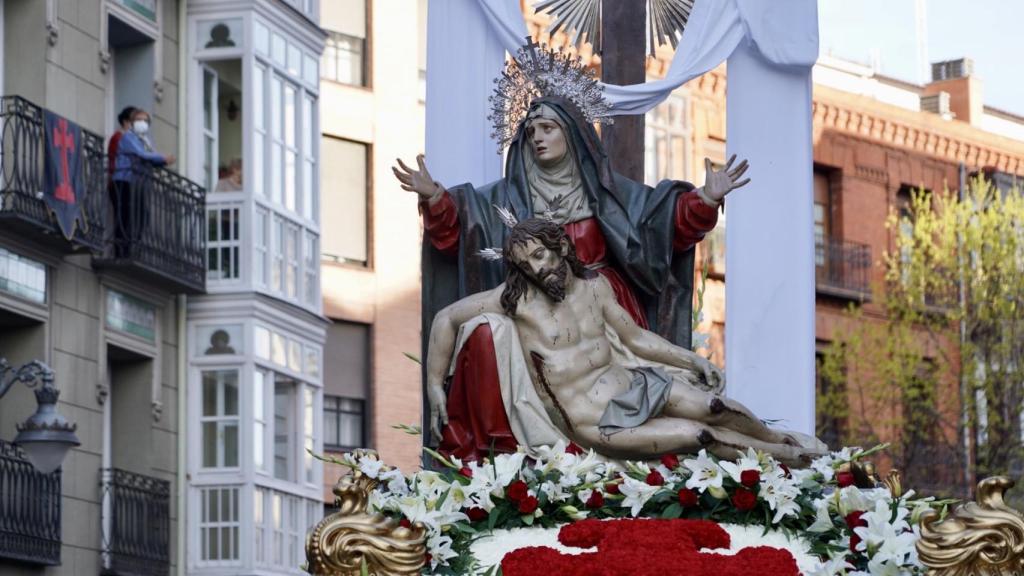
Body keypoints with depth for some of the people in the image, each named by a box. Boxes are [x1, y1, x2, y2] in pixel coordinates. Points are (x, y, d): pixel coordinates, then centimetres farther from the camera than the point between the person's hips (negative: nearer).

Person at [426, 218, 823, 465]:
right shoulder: (518, 297, -10)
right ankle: (788, 457, 1)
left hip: (632, 384, 5)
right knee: (701, 436, -19)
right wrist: (435, 390, -11)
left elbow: (636, 337, 15)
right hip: (599, 424, -5)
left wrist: (693, 360, 8)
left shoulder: (595, 285, 6)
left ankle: (779, 438, 13)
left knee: (716, 407, -16)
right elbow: (446, 319, -7)